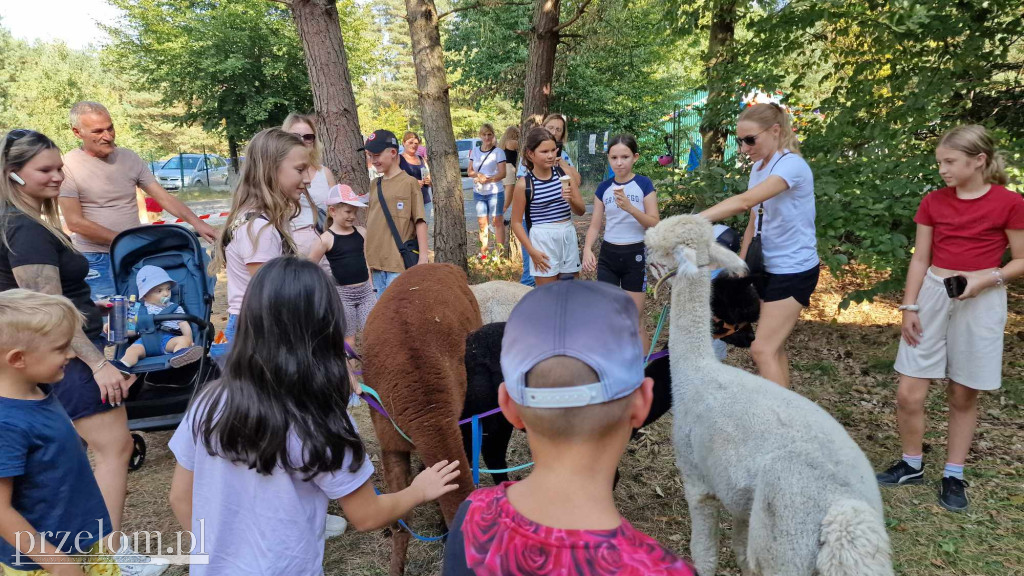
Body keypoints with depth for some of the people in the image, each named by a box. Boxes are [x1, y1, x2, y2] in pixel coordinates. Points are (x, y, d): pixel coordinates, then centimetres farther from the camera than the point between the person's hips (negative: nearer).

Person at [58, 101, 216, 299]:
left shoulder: (129, 158, 5)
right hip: (96, 261, -4)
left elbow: (164, 197, 2)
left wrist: (197, 223, -12)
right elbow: (75, 223, -9)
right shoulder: (68, 166, -7)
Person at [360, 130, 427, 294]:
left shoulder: (409, 182, -5)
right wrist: (368, 257, 16)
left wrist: (423, 257, -11)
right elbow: (370, 222, 18)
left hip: (400, 261, -6)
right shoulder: (374, 185, 13)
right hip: (377, 260, 6)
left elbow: (420, 221, -7)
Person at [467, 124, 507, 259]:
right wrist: (478, 174, -11)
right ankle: (483, 251, 17)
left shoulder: (498, 152, -5)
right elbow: (469, 171, 10)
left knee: (497, 222, -1)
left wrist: (488, 179, -24)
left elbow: (502, 173, -10)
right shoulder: (474, 152, 10)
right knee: (482, 222, 9)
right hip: (478, 193, 5)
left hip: (495, 192, -5)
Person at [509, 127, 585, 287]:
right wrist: (532, 251, -10)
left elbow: (581, 211, 6)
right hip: (543, 239, -4)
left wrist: (571, 199, -16)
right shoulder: (524, 184, -8)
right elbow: (516, 222, -4)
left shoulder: (564, 174, 2)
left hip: (569, 236, 4)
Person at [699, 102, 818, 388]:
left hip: (793, 270, -8)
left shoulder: (791, 165, -21)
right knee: (774, 346, 13)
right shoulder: (758, 167, 6)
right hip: (768, 268, 8)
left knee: (762, 349, -11)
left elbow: (744, 201, -38)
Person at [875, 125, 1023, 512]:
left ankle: (953, 476, 23)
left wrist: (984, 279, -18)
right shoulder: (933, 202, 4)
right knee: (908, 394, 1)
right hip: (932, 295, 3)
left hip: (980, 303, -3)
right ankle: (911, 465, 21)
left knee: (963, 395, 8)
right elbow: (920, 259, 5)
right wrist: (909, 307, 0)